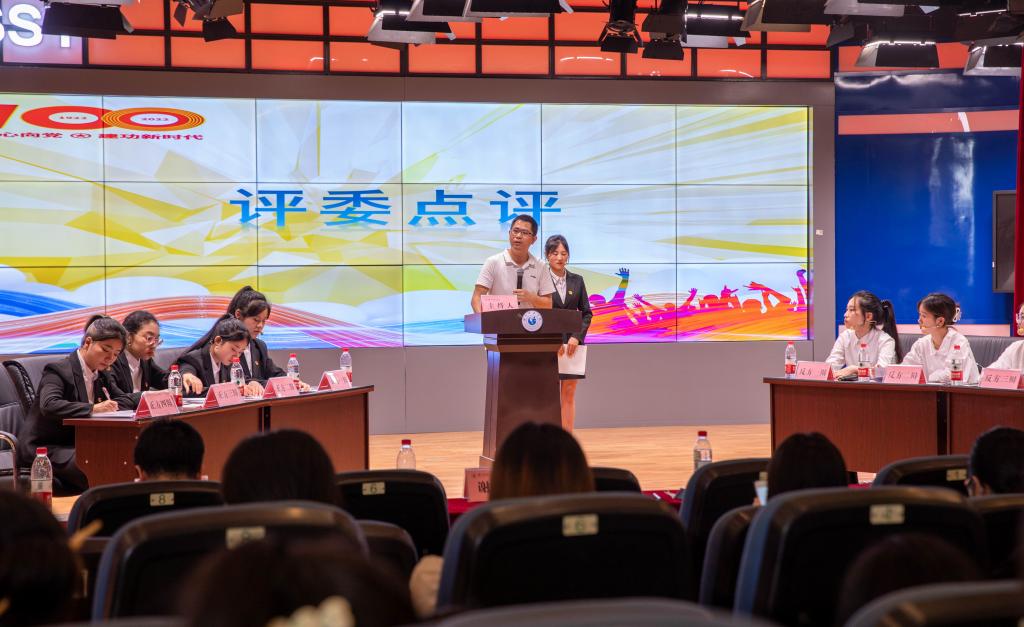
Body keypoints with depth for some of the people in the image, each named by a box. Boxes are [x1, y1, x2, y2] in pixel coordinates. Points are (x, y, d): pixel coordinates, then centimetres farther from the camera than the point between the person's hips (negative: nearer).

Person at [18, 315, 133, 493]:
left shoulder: (103, 374, 13)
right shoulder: (58, 370, -13)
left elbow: (126, 400, 15)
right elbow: (49, 405, -30)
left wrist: (110, 407, -10)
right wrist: (93, 409, -37)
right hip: (45, 449, -8)